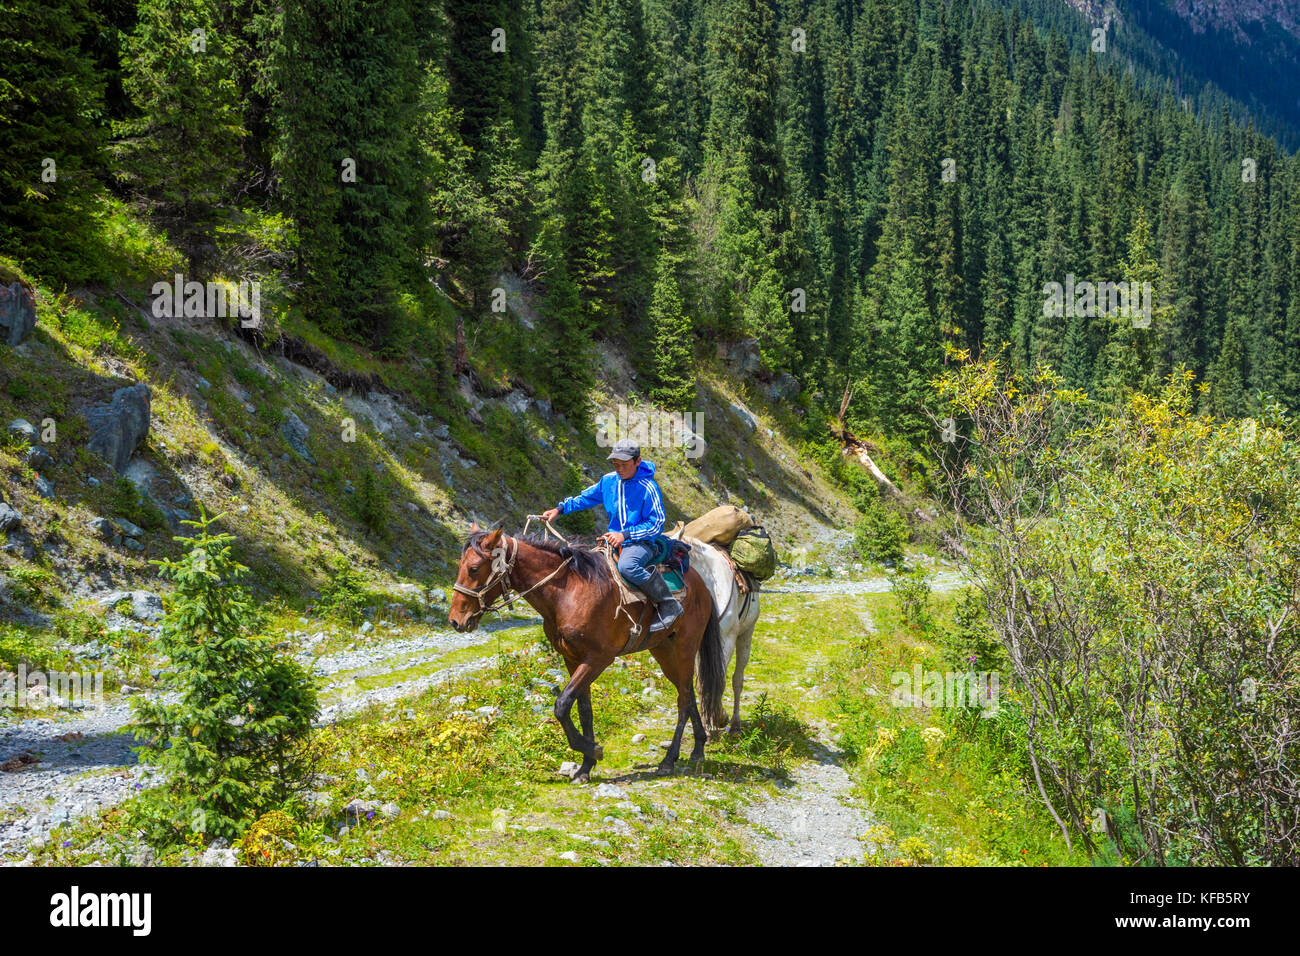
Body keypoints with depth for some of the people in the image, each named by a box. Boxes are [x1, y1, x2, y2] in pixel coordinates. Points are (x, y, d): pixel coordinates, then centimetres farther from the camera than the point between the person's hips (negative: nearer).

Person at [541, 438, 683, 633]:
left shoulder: (648, 487, -13)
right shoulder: (608, 481, 6)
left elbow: (656, 524, -13)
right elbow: (586, 498, 23)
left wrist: (626, 534, -21)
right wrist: (560, 509, 13)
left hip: (642, 543, -7)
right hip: (615, 541, 7)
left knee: (626, 566, -37)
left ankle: (669, 605, -26)